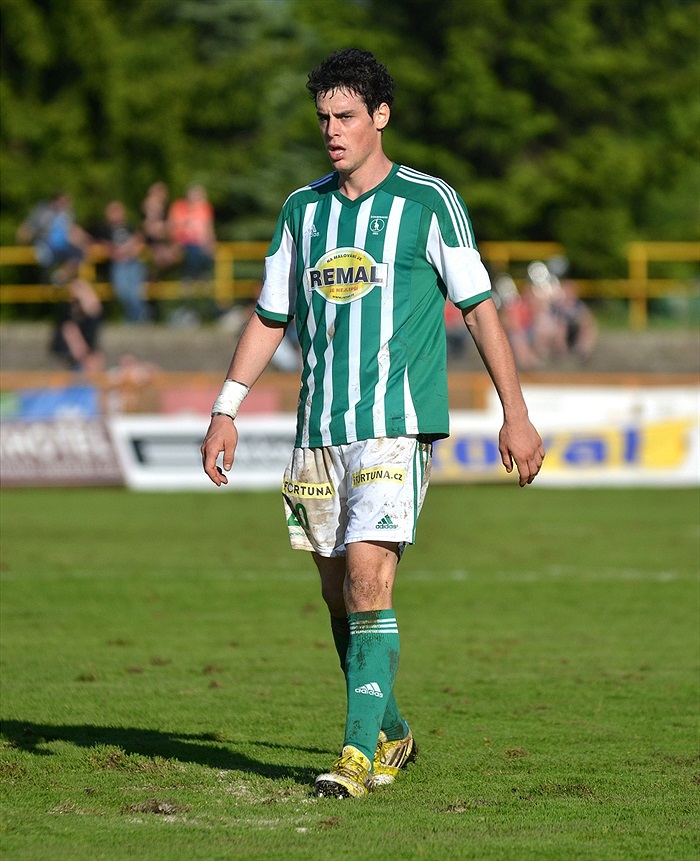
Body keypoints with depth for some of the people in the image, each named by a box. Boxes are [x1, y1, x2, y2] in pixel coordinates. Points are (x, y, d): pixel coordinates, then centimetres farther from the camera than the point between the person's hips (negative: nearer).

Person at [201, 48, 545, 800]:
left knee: (367, 576, -17)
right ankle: (390, 734, 24)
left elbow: (478, 307, 1)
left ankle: (361, 751, -17)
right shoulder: (303, 208, 11)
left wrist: (516, 415, 0)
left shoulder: (429, 202, -2)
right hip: (318, 432, 5)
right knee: (338, 592, 8)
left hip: (396, 426, -5)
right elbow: (270, 317, 17)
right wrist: (226, 410, 9)